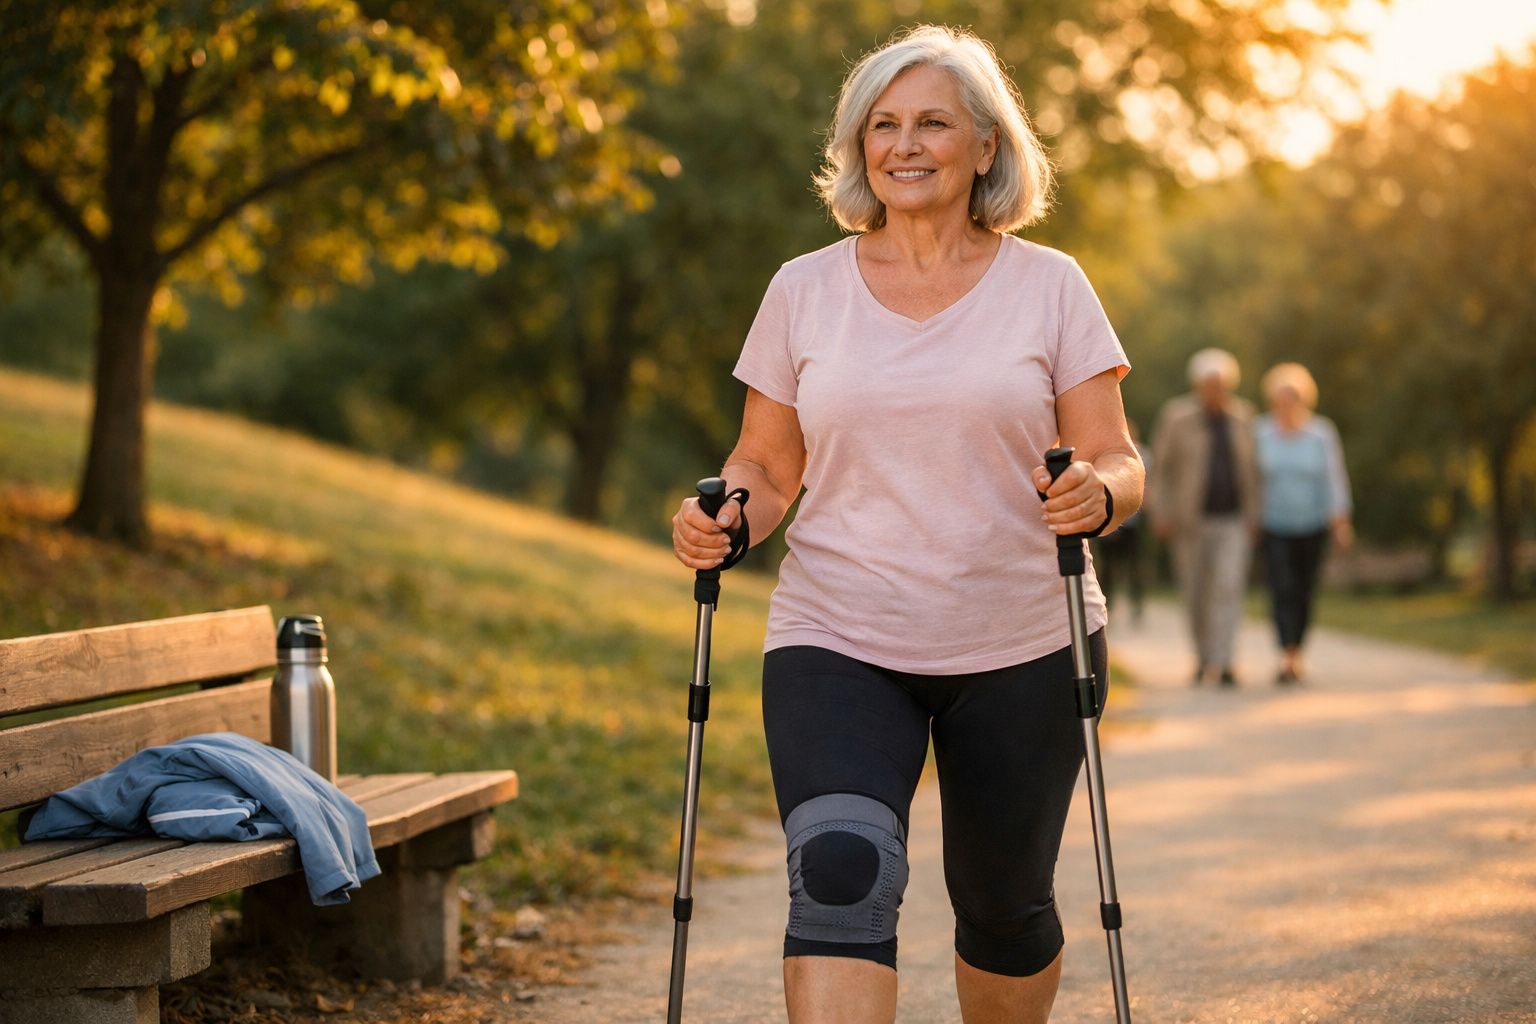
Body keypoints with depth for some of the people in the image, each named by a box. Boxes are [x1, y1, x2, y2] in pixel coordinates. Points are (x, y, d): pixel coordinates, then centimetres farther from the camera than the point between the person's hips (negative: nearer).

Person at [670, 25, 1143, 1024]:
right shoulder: (803, 289, 6)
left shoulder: (1049, 285, 2)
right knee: (840, 874, -22)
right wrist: (724, 518, -9)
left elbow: (1119, 464, 1)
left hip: (1022, 648, 0)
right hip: (837, 641, 0)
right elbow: (766, 465, 12)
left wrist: (1096, 494, -22)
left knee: (1004, 906, 10)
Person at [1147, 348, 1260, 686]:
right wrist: (1159, 512, -9)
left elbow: (1249, 467, 16)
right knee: (1196, 593, 7)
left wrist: (1252, 513, 13)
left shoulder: (1241, 416, 7)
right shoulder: (1176, 415, -2)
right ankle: (1203, 655, 26)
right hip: (1191, 521, -1)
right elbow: (1158, 467, -2)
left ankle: (1221, 662, -17)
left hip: (1233, 521, 1)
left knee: (1230, 587, -14)